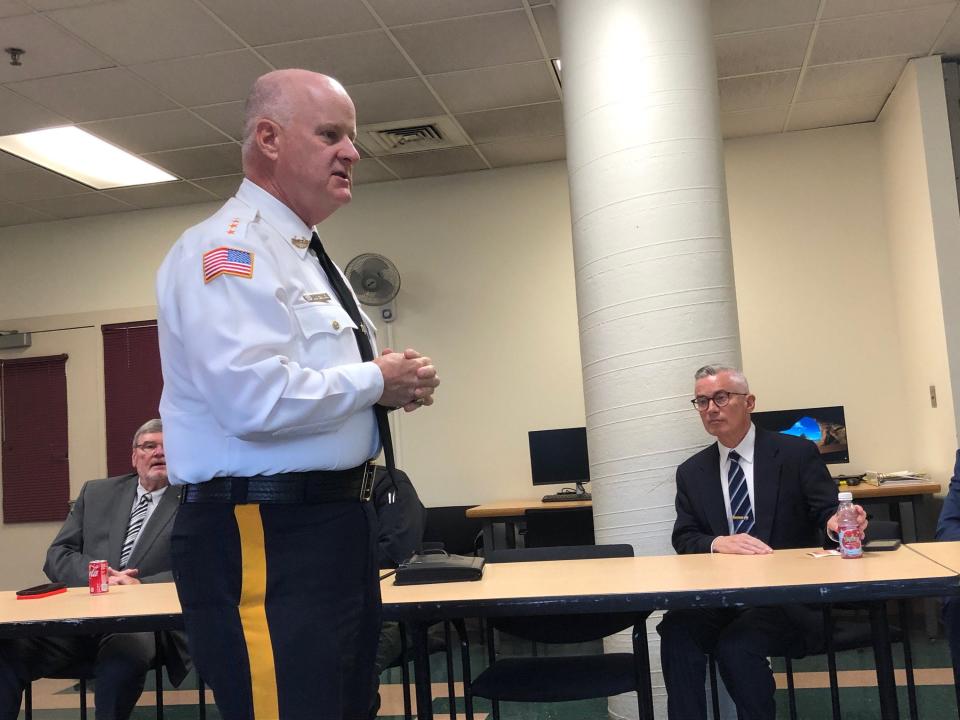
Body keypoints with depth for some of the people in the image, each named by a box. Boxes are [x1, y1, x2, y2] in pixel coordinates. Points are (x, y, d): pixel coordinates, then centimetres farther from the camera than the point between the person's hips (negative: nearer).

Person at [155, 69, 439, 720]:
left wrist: (394, 384, 7)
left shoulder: (310, 257, 18)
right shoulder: (226, 249, -13)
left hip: (340, 521, 10)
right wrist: (374, 382, -13)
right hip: (267, 538, -10)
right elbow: (255, 398, -27)